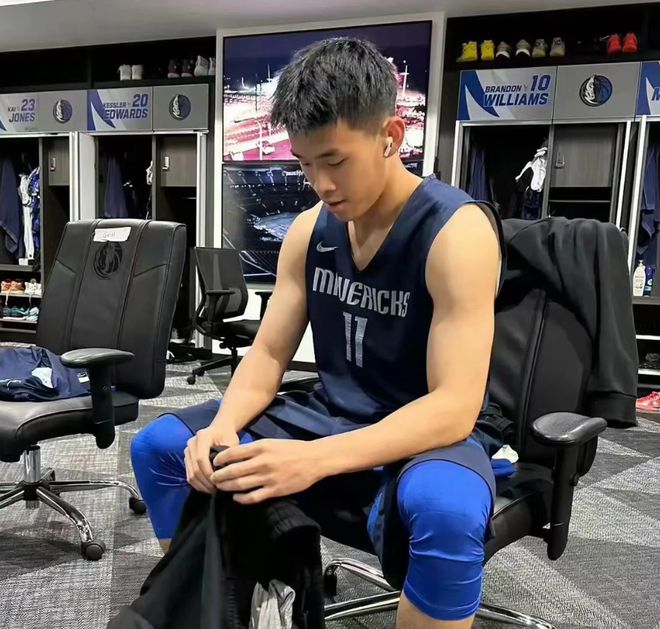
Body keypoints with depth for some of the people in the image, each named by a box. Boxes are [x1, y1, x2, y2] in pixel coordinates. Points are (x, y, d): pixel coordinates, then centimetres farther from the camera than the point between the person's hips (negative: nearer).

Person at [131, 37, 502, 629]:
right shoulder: (310, 229, 0)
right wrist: (225, 426, -20)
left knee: (446, 508, -40)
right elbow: (268, 354, 2)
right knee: (158, 446, -2)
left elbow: (454, 408, -26)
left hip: (429, 436, -5)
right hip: (327, 418, 6)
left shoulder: (457, 230, -20)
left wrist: (316, 459, -38)